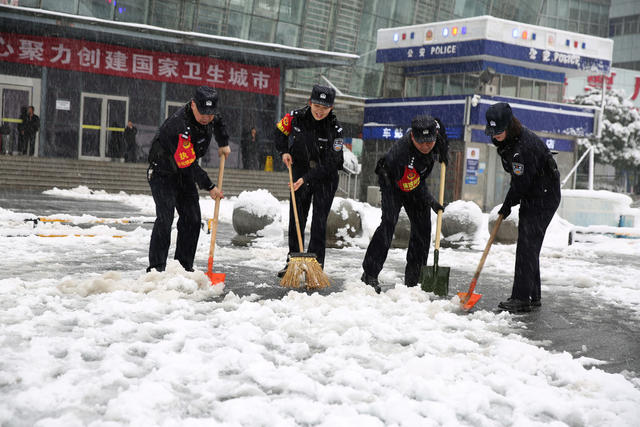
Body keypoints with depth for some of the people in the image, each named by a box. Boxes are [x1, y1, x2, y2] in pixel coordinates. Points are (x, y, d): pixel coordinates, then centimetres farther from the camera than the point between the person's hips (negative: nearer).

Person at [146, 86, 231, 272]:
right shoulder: (179, 125, -34)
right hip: (163, 173, -8)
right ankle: (156, 267, -12)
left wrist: (223, 143, 11)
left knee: (192, 219, 3)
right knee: (165, 218, -18)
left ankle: (184, 266, 10)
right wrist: (209, 187, -25)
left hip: (185, 174, 8)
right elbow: (189, 164, -31)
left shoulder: (210, 115, -9)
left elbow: (218, 122, 20)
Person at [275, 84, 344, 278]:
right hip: (300, 171, 3)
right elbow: (280, 131, 9)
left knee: (319, 222, -4)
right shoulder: (296, 117, -12)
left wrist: (306, 179, -27)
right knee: (296, 219, 8)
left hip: (325, 177, -3)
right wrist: (284, 151, -6)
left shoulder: (334, 128, -21)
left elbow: (330, 164, -22)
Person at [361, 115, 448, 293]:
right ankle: (370, 274, -21)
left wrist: (443, 152, -1)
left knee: (422, 227, 0)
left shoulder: (435, 128, -25)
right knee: (389, 222, -22)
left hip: (417, 183, 6)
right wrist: (430, 201, -34)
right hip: (393, 182, -6)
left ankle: (413, 279, 10)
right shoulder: (400, 153, -41)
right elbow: (413, 184, -32)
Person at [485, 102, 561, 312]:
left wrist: (508, 204, -12)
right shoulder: (506, 139, 1)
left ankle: (521, 298, -11)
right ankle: (532, 296, 21)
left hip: (543, 198, -10)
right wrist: (510, 202, 13)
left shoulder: (525, 145, -29)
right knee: (528, 246, 12)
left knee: (527, 246, -13)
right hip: (530, 197, 10)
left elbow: (522, 182, -23)